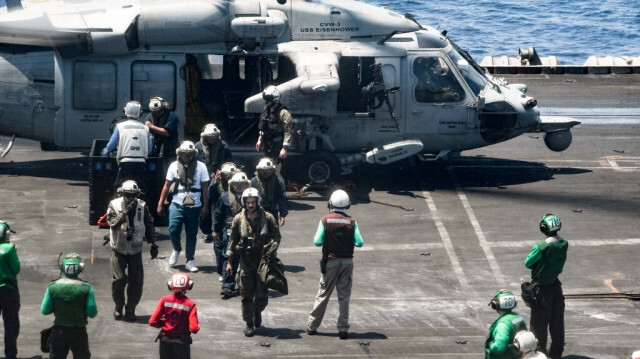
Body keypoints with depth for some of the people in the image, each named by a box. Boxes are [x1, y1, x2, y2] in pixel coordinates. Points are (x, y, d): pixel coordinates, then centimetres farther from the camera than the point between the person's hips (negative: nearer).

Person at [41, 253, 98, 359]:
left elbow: (45, 310, -5)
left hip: (59, 330, 1)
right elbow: (92, 313, -12)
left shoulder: (52, 287, -10)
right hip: (79, 331, -1)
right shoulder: (86, 288, -15)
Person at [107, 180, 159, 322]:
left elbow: (149, 226, 6)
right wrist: (125, 213, -29)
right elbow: (112, 223, -18)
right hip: (119, 249, -2)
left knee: (136, 281, 1)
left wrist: (153, 244, 5)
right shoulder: (114, 205, -7)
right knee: (118, 280, -4)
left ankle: (130, 310, 13)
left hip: (135, 250, 2)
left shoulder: (142, 206, -2)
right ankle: (118, 307, 17)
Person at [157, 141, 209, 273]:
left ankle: (190, 261, 15)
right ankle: (176, 249, 19)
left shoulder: (200, 167, -2)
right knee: (173, 230, -12)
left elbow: (205, 188, 2)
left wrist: (205, 206, 0)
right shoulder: (174, 166, 1)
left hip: (194, 206, 0)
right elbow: (167, 185, 6)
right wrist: (160, 204, 4)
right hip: (177, 205, 0)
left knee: (191, 234, 5)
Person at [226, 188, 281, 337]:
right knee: (247, 295, 0)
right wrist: (229, 261, 6)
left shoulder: (267, 218, -2)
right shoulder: (239, 219, 2)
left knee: (262, 294, 2)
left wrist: (272, 249, -15)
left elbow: (276, 236, 4)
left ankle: (258, 312, 33)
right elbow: (233, 240, 8)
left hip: (263, 260, -1)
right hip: (246, 261, 1)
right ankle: (249, 323, 11)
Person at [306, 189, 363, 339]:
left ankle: (312, 326, 15)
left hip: (330, 261, 0)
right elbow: (359, 243, -7)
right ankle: (343, 329, 4)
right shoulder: (351, 222, -5)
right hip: (347, 261, 1)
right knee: (344, 296, 7)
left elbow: (317, 242, -10)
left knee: (323, 294, 9)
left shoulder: (325, 220, -8)